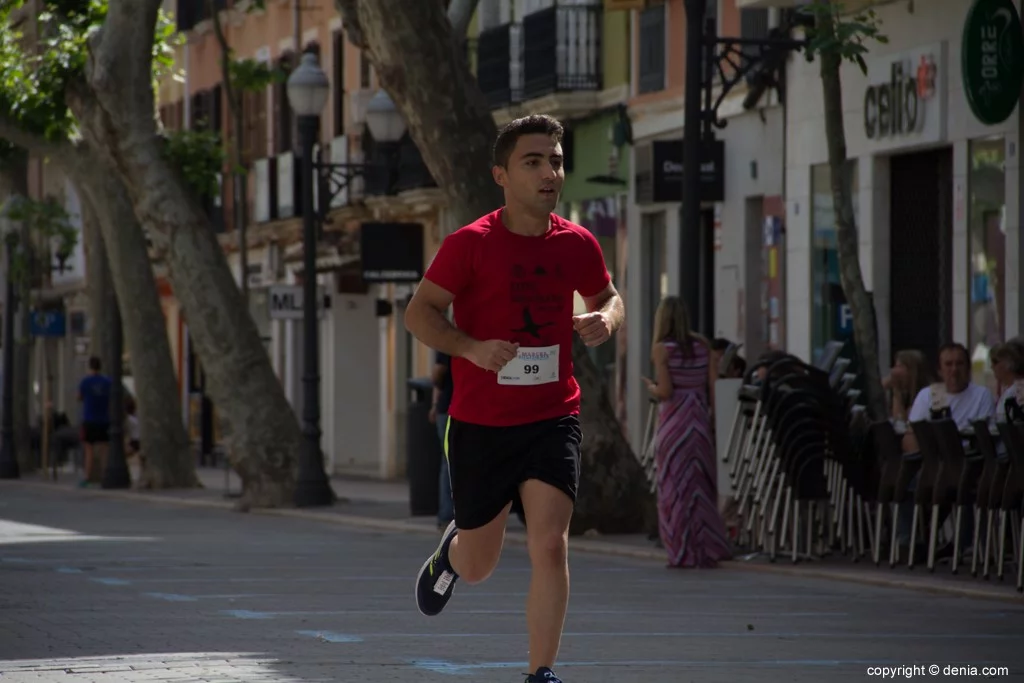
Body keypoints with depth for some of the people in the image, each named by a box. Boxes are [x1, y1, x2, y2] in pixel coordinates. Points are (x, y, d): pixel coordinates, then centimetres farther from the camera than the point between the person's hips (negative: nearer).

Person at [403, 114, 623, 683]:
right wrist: (472, 348, -24)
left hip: (554, 418, 2)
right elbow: (419, 312, -7)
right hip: (480, 424, -2)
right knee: (480, 564, 11)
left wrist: (606, 320, -6)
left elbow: (610, 298, 19)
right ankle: (451, 552, 49)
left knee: (550, 545, -14)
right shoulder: (470, 245, -10)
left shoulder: (577, 244, 2)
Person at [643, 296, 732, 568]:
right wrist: (713, 415, 11)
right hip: (699, 421, 4)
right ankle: (709, 549, 10)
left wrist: (651, 387, 7)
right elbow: (714, 385, 3)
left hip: (673, 421, -4)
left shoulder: (662, 349, -7)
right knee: (701, 485, 12)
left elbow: (665, 391, -13)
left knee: (676, 485, 2)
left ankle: (683, 553, 1)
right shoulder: (703, 346, 5)